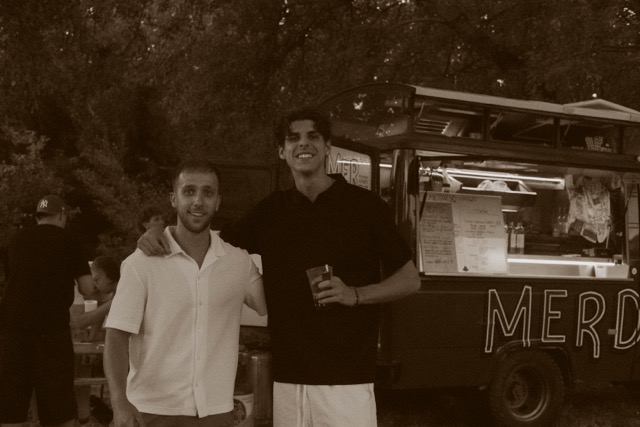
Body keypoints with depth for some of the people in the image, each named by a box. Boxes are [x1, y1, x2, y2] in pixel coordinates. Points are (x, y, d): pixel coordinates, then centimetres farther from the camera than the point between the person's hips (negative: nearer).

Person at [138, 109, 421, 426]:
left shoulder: (364, 205, 0)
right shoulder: (271, 211, 11)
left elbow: (410, 280, 3)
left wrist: (355, 294, -13)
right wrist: (160, 236, -1)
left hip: (346, 377, -3)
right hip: (286, 378, 4)